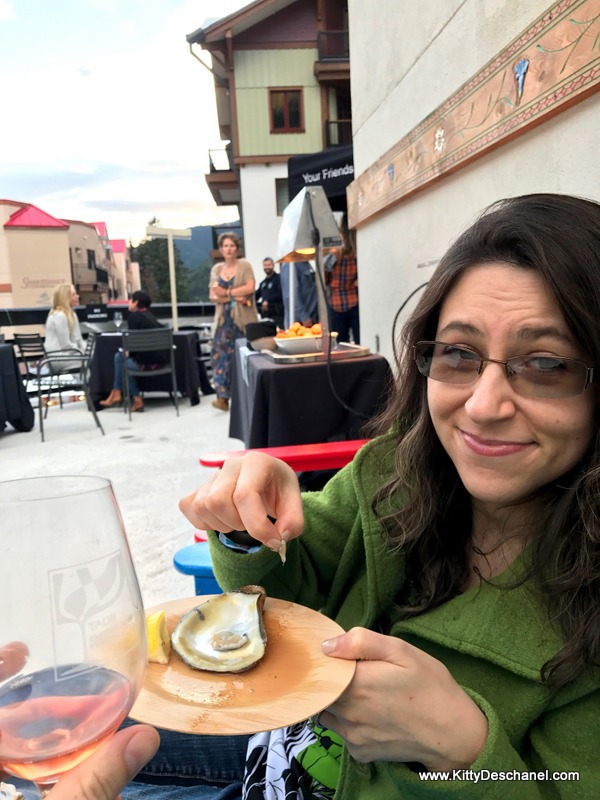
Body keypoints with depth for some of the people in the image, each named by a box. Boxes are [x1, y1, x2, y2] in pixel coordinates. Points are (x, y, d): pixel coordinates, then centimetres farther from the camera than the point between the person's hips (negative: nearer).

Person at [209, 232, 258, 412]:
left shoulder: (244, 265, 3)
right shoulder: (216, 269, 13)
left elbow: (250, 287, -11)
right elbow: (212, 295, 5)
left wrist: (226, 292, -9)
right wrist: (235, 297, -10)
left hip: (243, 318, -3)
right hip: (224, 319, 3)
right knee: (222, 352, -7)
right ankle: (223, 396, -5)